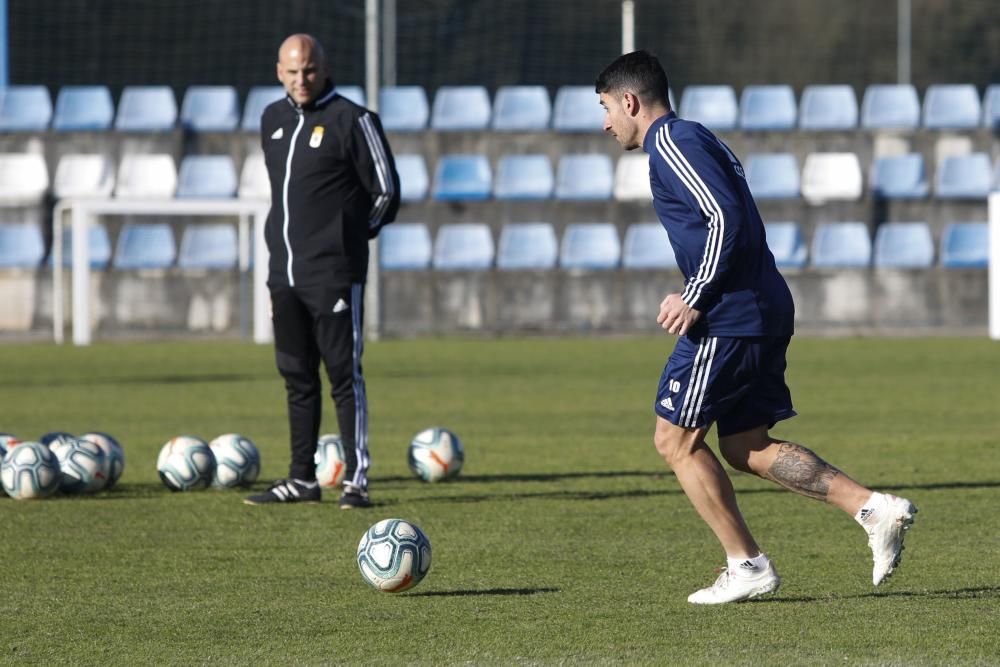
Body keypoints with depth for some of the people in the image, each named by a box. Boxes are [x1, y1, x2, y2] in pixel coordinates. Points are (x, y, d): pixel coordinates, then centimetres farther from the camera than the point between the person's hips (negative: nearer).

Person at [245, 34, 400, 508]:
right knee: (297, 376, 10)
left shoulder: (351, 120, -7)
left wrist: (349, 234, 3)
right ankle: (301, 479, 16)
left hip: (334, 273, -7)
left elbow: (386, 192, -3)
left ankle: (357, 481, -7)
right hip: (284, 272, 7)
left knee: (343, 374, -7)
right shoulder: (273, 120, 14)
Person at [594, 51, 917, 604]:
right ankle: (873, 508, 3)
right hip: (766, 311, 10)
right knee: (746, 446, 13)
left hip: (728, 321, -10)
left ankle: (746, 566, 1)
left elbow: (727, 217, -21)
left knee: (675, 439, 0)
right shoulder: (694, 140, 22)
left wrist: (695, 299, -18)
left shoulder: (673, 143, -10)